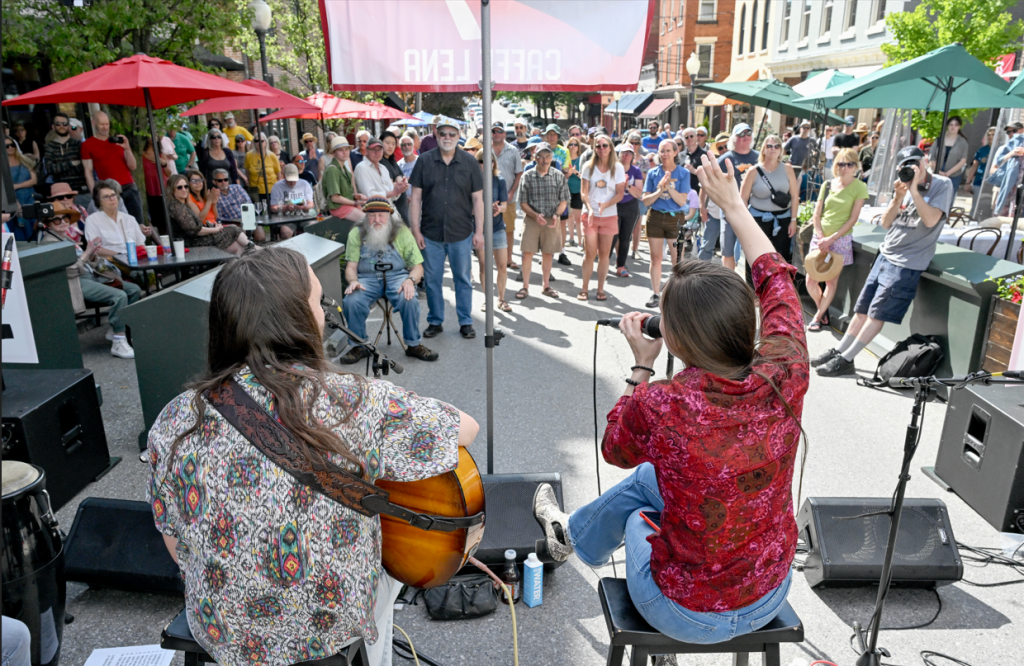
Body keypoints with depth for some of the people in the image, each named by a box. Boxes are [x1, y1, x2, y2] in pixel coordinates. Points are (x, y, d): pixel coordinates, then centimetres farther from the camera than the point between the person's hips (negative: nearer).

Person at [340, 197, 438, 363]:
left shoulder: (402, 232, 5)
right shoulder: (357, 233, 8)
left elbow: (417, 267, 3)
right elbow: (351, 266, 8)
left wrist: (410, 280, -19)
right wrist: (353, 281, -16)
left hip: (397, 276, -1)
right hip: (367, 278, 1)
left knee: (409, 300, -33)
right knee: (351, 301, -30)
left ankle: (413, 345, -10)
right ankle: (360, 346, -7)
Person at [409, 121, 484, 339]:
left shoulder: (469, 162, 2)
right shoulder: (424, 161, 2)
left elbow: (477, 198, 3)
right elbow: (416, 196, 2)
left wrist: (479, 231, -3)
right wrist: (415, 229, -4)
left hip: (461, 233, 0)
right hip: (431, 233, 1)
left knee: (463, 279, 8)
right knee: (432, 279, 9)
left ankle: (465, 322, 21)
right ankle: (435, 321, 24)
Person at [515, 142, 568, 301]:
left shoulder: (559, 176, 2)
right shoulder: (528, 176, -2)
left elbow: (564, 200, 4)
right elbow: (523, 202, 0)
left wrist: (556, 214, -13)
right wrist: (535, 215, -15)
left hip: (551, 220, 1)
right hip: (531, 218, -1)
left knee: (548, 253, 8)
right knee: (528, 252, -3)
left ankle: (545, 286, 22)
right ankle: (525, 287, 8)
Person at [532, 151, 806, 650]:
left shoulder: (658, 405, -32)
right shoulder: (783, 377, -21)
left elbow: (615, 449, -5)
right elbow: (775, 279, 1)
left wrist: (642, 364, 1)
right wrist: (733, 204, 13)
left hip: (687, 615, -4)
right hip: (771, 597, 4)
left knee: (636, 512, 27)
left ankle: (571, 538, 59)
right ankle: (573, 534, 53)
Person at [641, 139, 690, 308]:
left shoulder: (683, 173, -1)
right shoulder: (653, 173, 4)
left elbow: (682, 200, -9)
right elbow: (645, 200, 0)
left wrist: (669, 186, -20)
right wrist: (660, 190, -15)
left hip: (675, 218, -2)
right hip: (655, 217, 2)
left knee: (677, 258, 0)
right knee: (655, 257, 5)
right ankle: (655, 294, 13)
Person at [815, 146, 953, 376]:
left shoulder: (942, 185, -6)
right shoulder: (905, 187, 10)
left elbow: (931, 220, -19)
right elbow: (885, 223, 5)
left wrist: (914, 190, -19)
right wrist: (898, 198, -10)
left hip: (907, 264, -6)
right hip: (885, 255, 6)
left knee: (877, 313, -5)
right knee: (862, 308, 9)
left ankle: (846, 360, 0)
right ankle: (838, 351, 17)